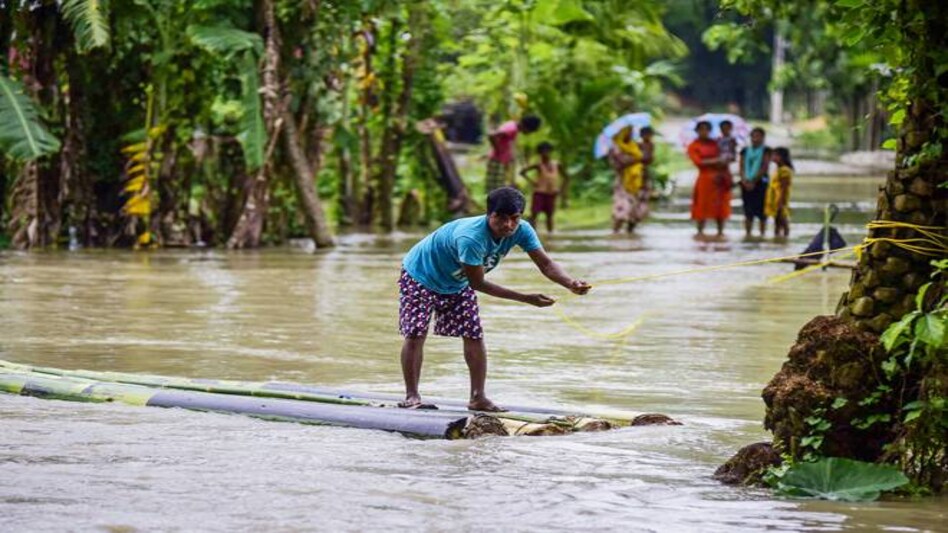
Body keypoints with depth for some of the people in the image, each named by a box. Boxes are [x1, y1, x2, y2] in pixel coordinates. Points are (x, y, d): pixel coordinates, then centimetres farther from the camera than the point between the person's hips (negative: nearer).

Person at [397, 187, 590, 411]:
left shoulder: (520, 231, -23)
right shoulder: (471, 237, -43)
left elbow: (545, 264, -23)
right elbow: (478, 284, -35)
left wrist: (571, 283, -44)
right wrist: (527, 299, -37)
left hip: (457, 284, 6)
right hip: (420, 275, -6)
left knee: (474, 335, -2)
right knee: (416, 334, -11)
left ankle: (478, 397, 3)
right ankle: (412, 395, 2)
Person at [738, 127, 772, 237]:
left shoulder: (766, 151, 0)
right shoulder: (745, 150, 13)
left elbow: (765, 167, -7)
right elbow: (742, 167, 9)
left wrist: (753, 181, -12)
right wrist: (744, 180, -8)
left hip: (760, 183, -4)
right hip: (746, 183, 4)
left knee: (761, 210, -4)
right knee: (748, 211, 5)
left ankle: (762, 234, 1)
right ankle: (748, 234, 9)